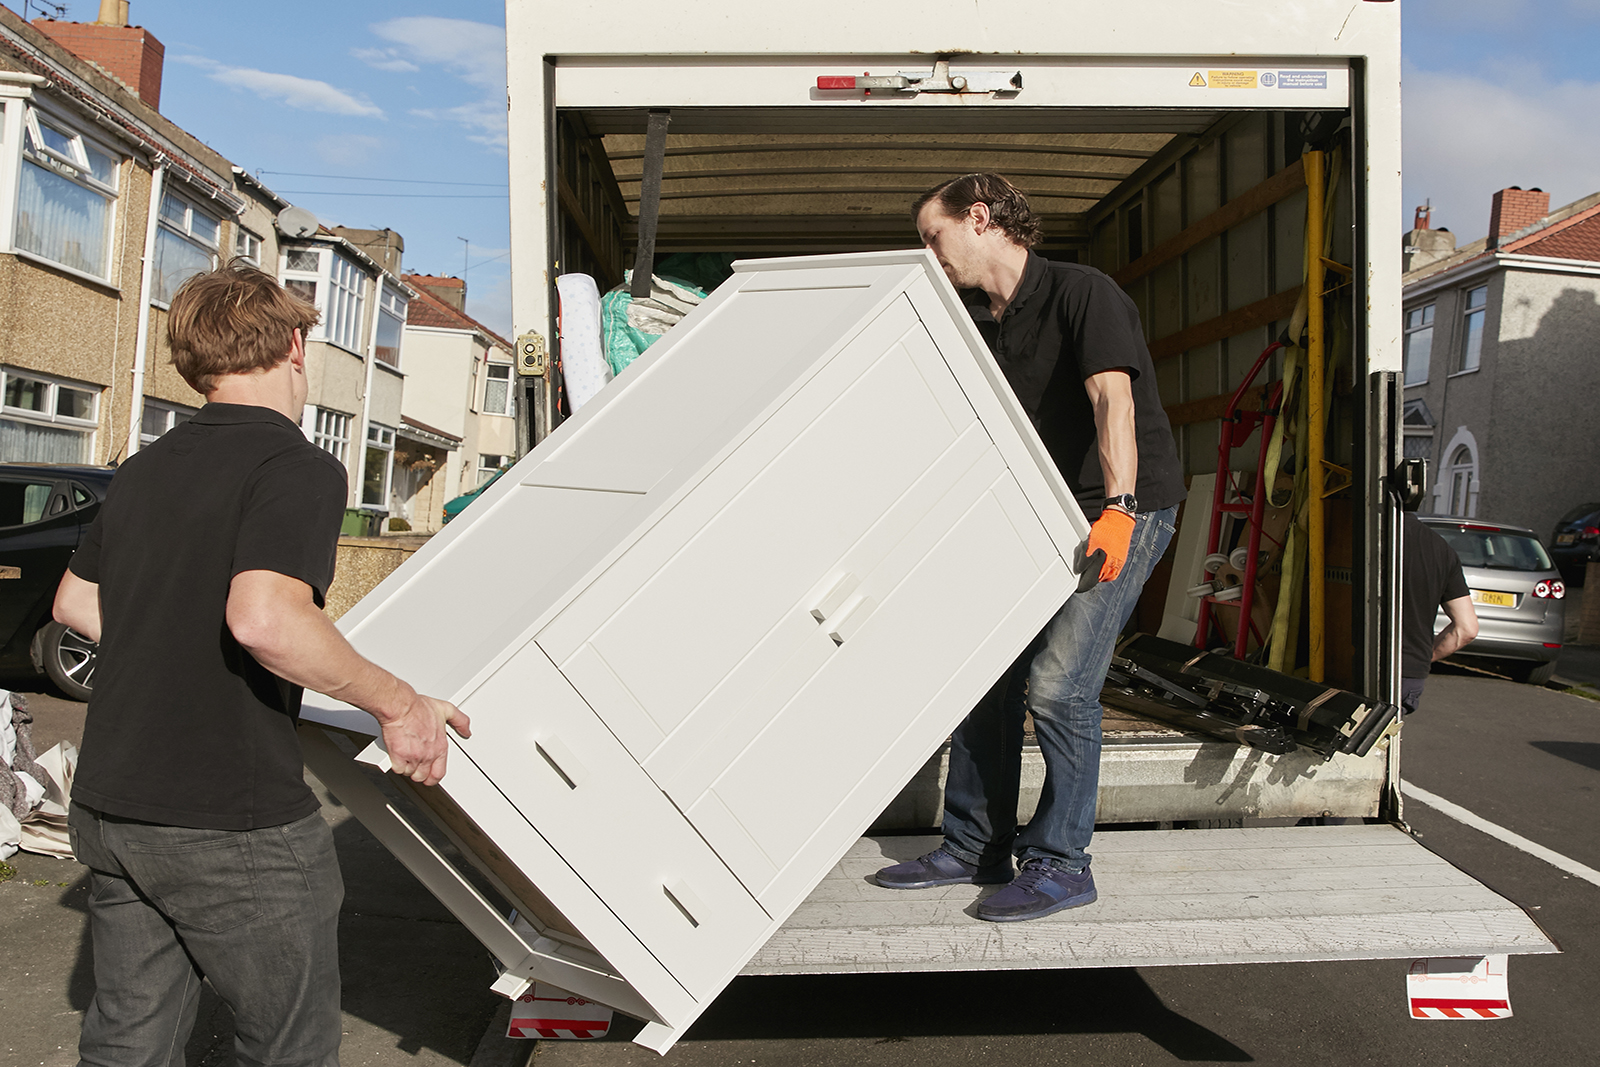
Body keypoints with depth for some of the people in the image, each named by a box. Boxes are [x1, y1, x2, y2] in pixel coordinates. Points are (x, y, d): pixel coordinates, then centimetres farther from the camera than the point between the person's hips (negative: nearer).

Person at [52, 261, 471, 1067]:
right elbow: (264, 617, -32)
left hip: (109, 809, 8)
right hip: (233, 825, -8)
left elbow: (74, 602, 23)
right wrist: (396, 703, -22)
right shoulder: (298, 468, -16)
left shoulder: (143, 470, 10)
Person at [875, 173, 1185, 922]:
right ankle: (975, 848, 16)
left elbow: (1113, 399, -30)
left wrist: (1117, 510, -42)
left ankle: (1061, 864, 1)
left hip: (1124, 508, -8)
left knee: (1056, 682, -14)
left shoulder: (1082, 293, -16)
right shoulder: (972, 324, 8)